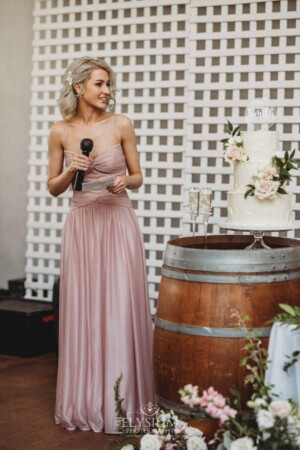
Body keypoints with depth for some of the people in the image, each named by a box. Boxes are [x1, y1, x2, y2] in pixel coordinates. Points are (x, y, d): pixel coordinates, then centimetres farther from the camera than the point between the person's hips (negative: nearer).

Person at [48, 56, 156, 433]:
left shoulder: (121, 125, -1)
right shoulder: (60, 131, 2)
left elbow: (137, 176, 7)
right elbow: (53, 188, 8)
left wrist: (125, 181, -15)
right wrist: (71, 171, -11)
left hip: (118, 222, -1)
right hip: (81, 225, 1)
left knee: (121, 310, -4)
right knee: (82, 312, 4)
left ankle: (123, 402, 7)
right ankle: (83, 403, 16)